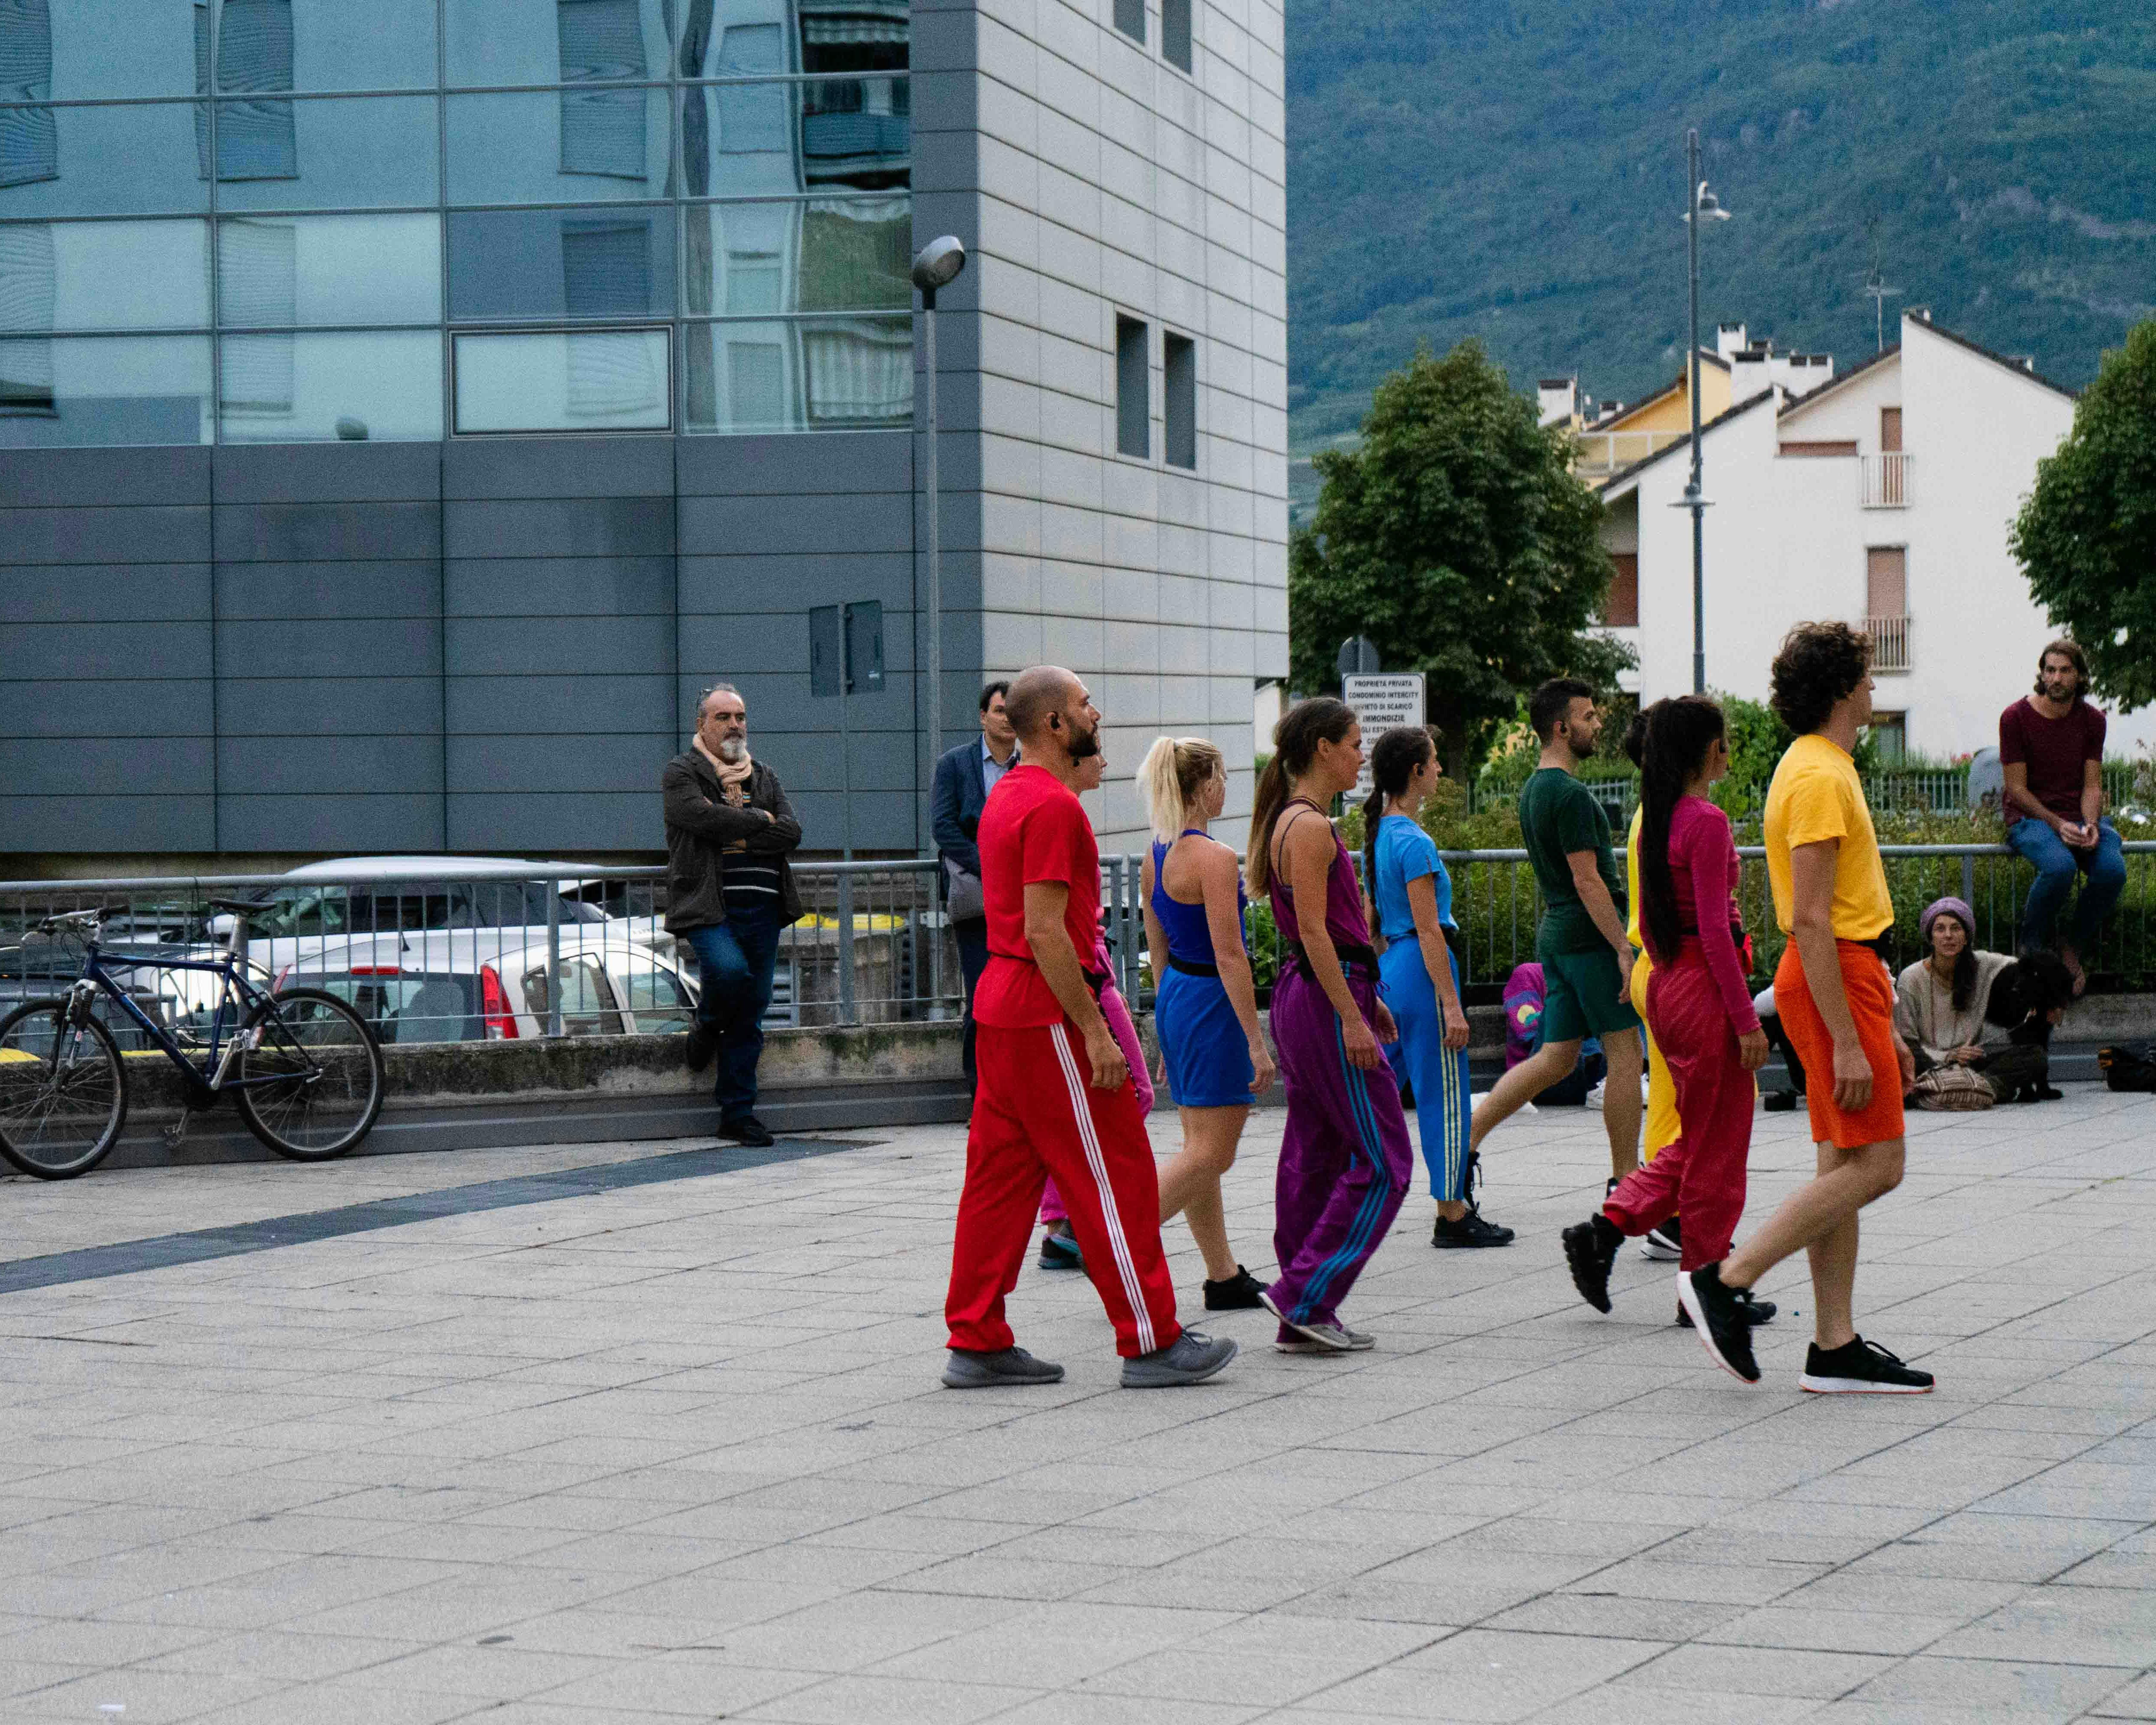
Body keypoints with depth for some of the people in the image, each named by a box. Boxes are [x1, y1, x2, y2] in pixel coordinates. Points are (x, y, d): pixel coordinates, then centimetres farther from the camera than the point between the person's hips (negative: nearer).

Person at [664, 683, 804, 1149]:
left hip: (761, 908, 5)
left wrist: (737, 834, -8)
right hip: (708, 905, -5)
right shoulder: (680, 774, 3)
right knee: (729, 970, -30)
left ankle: (738, 1112, 10)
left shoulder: (764, 777, 19)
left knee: (752, 1010, 3)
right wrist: (761, 821, -4)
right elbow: (705, 819, -15)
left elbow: (791, 833, 4)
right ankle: (707, 1026, 5)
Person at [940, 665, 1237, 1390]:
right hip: (1049, 1012, -10)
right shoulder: (1052, 806, -17)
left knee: (1001, 1175, 10)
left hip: (1001, 1005, 10)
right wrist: (1094, 1030, -21)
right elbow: (1045, 931, -22)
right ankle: (1151, 1343, 2)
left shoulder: (1008, 796, 16)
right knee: (1112, 1174, -3)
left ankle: (977, 1343, 11)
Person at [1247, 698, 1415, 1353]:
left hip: (1300, 998, 10)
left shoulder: (1290, 821, 16)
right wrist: (1352, 1017, -20)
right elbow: (1314, 931, -19)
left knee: (1315, 1160, 11)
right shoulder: (1310, 827, -15)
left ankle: (1303, 1319, 13)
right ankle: (1305, 1296, -6)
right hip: (1325, 1000, -10)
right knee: (1382, 1160, -5)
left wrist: (1365, 999, 23)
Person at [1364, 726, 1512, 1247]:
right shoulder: (1415, 842, -16)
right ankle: (1452, 1215, 2)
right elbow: (1428, 931, -19)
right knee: (1442, 1093, -3)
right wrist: (1452, 1004, -18)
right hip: (1421, 970, -9)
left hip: (1388, 967, 9)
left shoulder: (1377, 835, 11)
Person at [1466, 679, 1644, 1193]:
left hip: (1555, 935, 9)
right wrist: (1624, 949, -19)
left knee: (1556, 1056, 10)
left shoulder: (1531, 791, 14)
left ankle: (1468, 1135, 2)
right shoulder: (1571, 795, -16)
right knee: (1625, 1053, 0)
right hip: (1590, 937, -9)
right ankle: (1626, 1180, 5)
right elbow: (1587, 881, -20)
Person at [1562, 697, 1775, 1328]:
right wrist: (1745, 1019, -18)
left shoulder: (1656, 819, 10)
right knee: (1717, 1147, 2)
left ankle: (1606, 1229, 7)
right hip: (1706, 990, -9)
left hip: (1667, 986, 9)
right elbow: (1714, 928, -20)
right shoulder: (1707, 823, -17)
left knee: (1695, 1141, 17)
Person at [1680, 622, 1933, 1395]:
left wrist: (1882, 1028, 23)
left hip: (1843, 975, 10)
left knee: (1845, 1168, 8)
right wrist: (1847, 1042, -24)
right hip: (1833, 981, -10)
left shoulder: (1820, 769, 18)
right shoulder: (1820, 778, -15)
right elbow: (1810, 921, -21)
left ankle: (1835, 1348, 8)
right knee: (1873, 1166, -11)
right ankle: (1724, 1279, -10)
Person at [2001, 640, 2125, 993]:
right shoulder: (2016, 717, -5)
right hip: (2030, 818, -4)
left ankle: (2073, 949, -4)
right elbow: (2017, 788, -6)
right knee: (2059, 866, -37)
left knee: (2113, 869, -28)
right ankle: (2032, 948, -13)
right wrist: (2057, 825, -18)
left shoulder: (2092, 720, 8)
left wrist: (2091, 825, -16)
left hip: (2079, 817, 4)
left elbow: (2092, 786, 6)